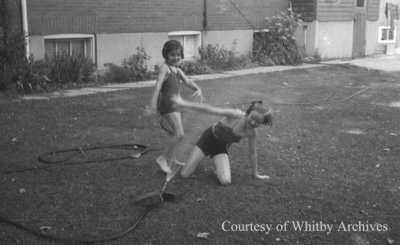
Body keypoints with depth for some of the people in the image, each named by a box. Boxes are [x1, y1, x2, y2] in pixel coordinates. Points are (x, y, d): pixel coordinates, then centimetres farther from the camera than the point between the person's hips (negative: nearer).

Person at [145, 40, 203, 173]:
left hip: (175, 105, 9)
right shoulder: (164, 67, -12)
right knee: (180, 134, -15)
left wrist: (198, 89, -19)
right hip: (167, 105, -9)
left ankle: (172, 158, 38)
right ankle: (162, 158, -2)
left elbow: (188, 81, 3)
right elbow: (158, 86, -23)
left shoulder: (177, 70, 15)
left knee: (177, 134, 21)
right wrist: (153, 106, -33)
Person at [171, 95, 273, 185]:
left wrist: (255, 173, 9)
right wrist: (184, 103, -29)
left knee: (225, 181, -20)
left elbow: (252, 153, -1)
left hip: (222, 146, 3)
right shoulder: (235, 115, -31)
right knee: (184, 175, -7)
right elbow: (208, 109, -30)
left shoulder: (252, 133, -17)